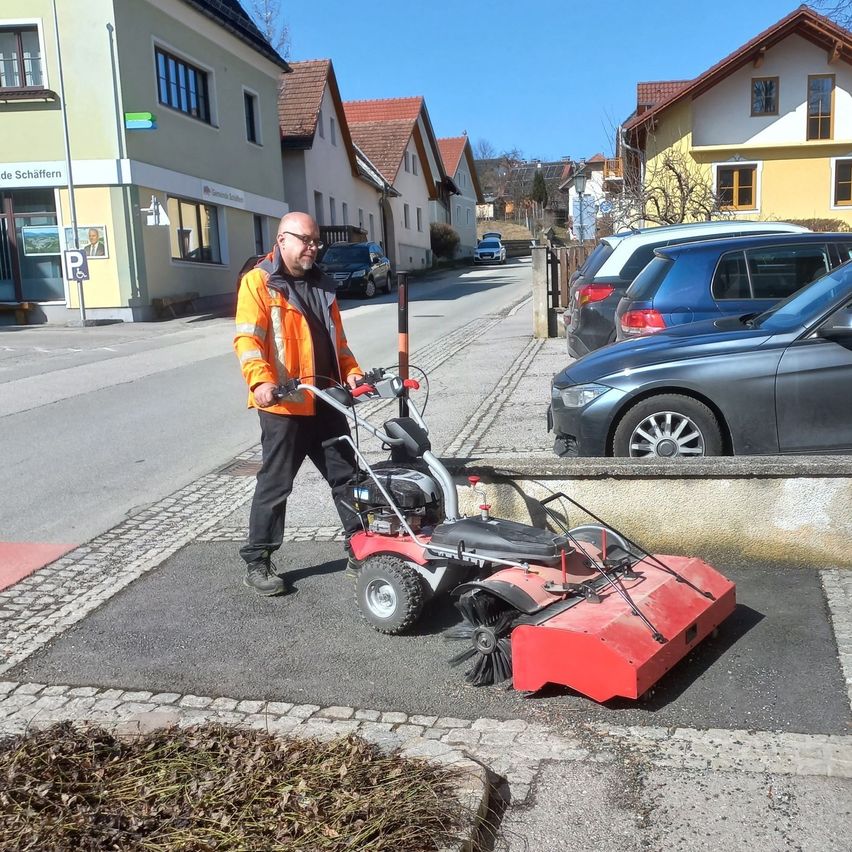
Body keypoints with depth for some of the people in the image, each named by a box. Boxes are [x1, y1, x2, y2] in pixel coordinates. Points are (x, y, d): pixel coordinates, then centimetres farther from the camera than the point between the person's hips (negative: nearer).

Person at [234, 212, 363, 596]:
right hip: (284, 406, -7)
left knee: (346, 475, 13)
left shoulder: (321, 285, 16)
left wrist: (351, 371, 5)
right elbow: (247, 338, -17)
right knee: (275, 485, 1)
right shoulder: (258, 282, -6)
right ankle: (257, 562, 14)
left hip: (326, 402, 7)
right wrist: (261, 380, -33)